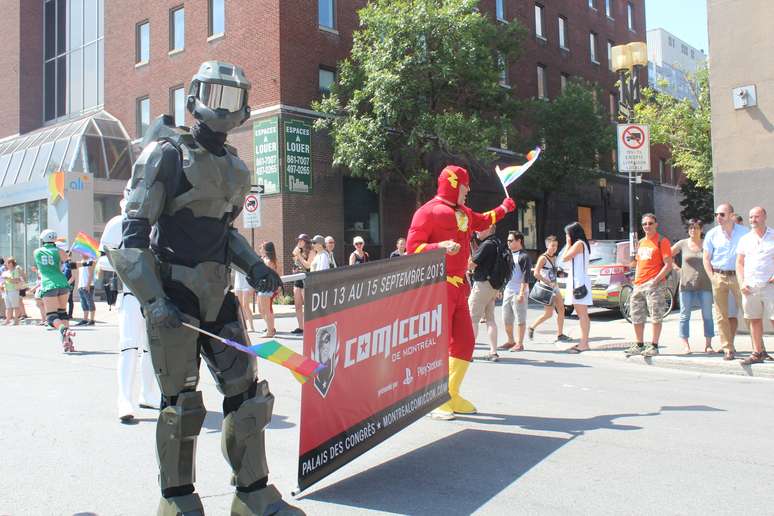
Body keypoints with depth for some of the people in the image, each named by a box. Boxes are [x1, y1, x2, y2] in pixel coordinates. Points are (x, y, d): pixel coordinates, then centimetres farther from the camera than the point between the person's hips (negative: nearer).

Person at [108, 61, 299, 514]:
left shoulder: (235, 167, 14)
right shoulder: (167, 154, -7)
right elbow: (134, 234, -12)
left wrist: (253, 266, 8)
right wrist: (154, 300, -21)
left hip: (218, 293, 7)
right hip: (173, 295, -6)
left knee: (245, 390, 6)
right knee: (182, 400, 2)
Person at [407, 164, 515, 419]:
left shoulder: (463, 212, 21)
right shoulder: (429, 211, -7)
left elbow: (482, 222, 43)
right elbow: (412, 246, -12)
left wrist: (503, 209, 47)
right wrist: (441, 247, -25)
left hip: (459, 285, 9)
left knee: (465, 342, 11)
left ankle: (451, 395, 24)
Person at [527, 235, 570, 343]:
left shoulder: (555, 258, 12)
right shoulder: (543, 258, -12)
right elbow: (536, 274, -23)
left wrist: (560, 273, 7)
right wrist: (548, 283, -23)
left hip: (555, 287, 8)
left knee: (561, 310, 2)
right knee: (548, 314, -6)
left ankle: (560, 334, 9)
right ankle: (531, 328, 12)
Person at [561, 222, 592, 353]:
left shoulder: (579, 243, -9)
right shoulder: (580, 244, 20)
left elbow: (564, 258, -11)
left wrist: (568, 244, -3)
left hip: (580, 282, -10)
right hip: (576, 281, 10)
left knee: (583, 314, -11)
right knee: (581, 314, 10)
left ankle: (584, 343, -13)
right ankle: (583, 342, 13)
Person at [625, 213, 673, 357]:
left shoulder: (662, 241, -4)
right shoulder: (641, 242, 18)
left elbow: (668, 265, -10)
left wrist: (655, 280, -18)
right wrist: (635, 281, 13)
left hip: (654, 284, -8)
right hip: (638, 285, 8)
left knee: (655, 316, -4)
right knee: (636, 317, 10)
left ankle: (654, 346, 1)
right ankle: (639, 345, 19)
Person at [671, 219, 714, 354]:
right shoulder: (682, 244, 5)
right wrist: (676, 268, 2)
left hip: (705, 285, 0)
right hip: (687, 285, 0)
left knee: (707, 315, 2)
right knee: (685, 315, 0)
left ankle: (708, 345, 9)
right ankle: (686, 345, 6)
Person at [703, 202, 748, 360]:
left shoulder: (744, 232, 2)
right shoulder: (712, 234, 4)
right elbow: (706, 259, 7)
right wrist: (712, 278, -3)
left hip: (738, 276, -1)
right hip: (719, 276, 1)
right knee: (722, 315, 1)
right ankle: (728, 348, 7)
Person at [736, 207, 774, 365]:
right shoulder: (745, 239, 12)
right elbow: (739, 263, 14)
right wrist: (741, 283, 2)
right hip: (750, 287, 3)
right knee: (754, 320, 8)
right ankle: (758, 352, 16)